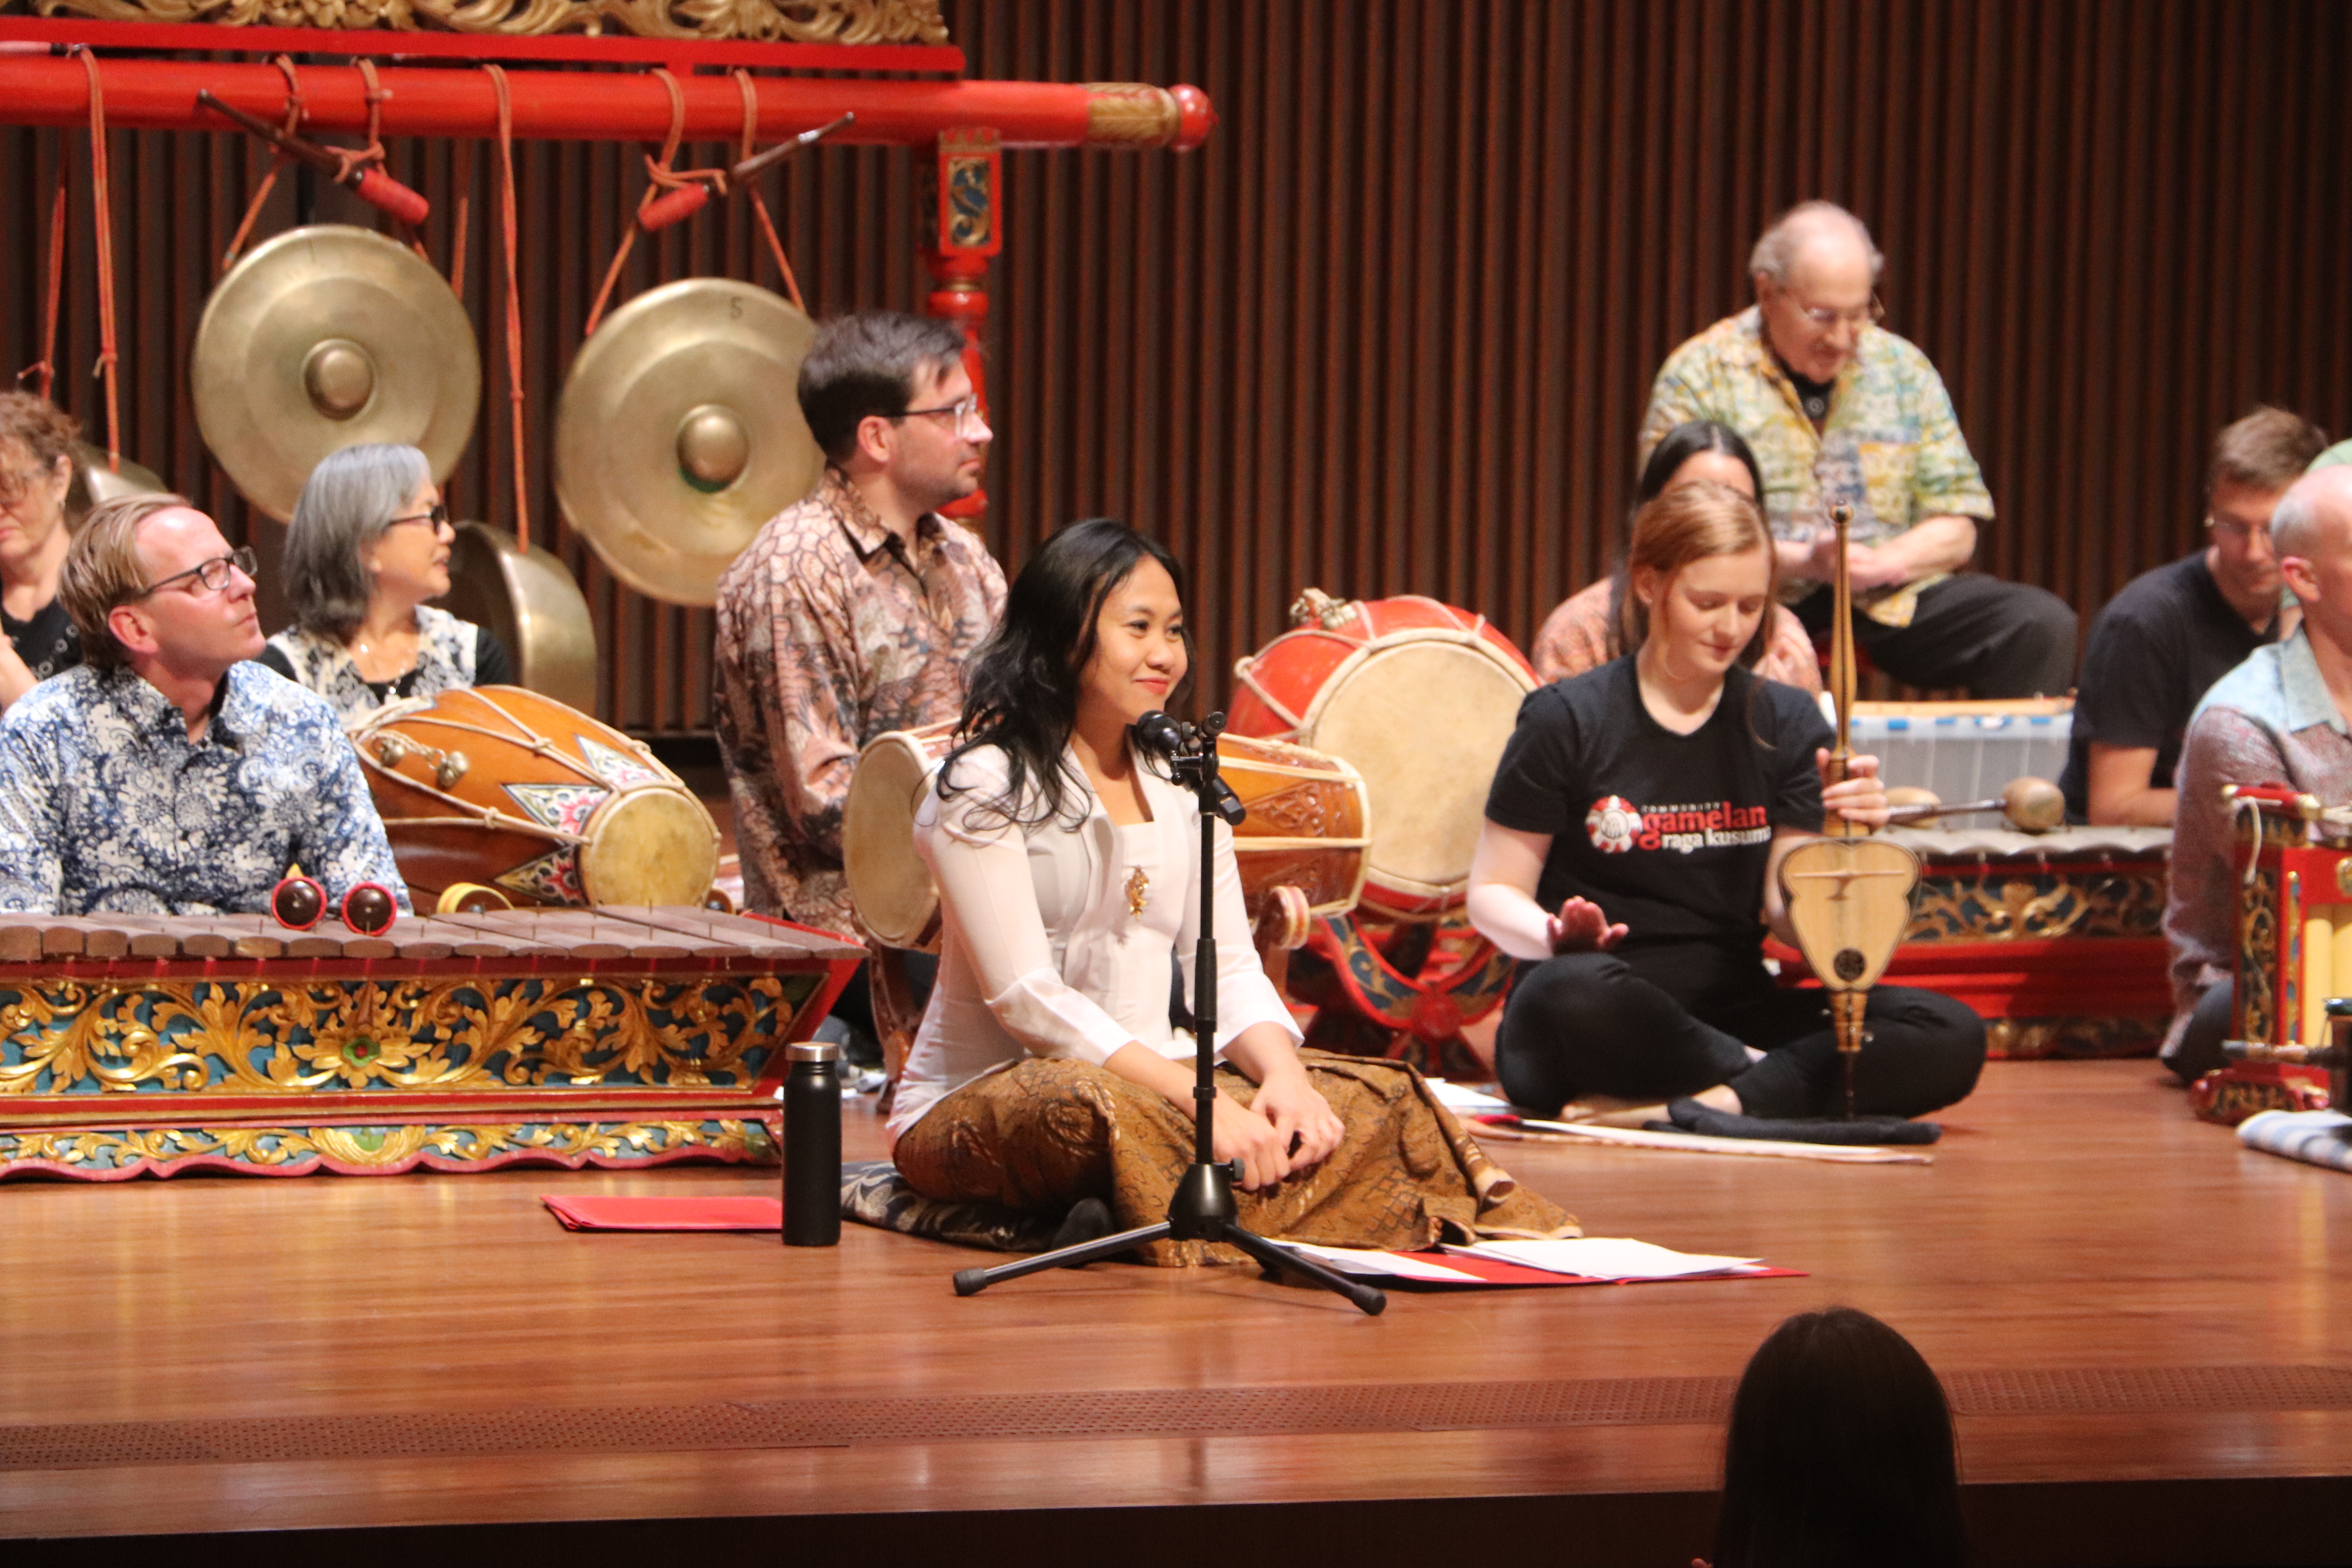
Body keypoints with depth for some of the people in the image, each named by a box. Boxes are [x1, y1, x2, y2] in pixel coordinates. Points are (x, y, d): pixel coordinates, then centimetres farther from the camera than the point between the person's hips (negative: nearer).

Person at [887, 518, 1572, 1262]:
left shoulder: (1181, 785, 15)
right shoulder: (987, 787, -9)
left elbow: (1228, 969, 9)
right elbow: (1026, 997, -18)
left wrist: (1285, 1075, -14)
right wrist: (1201, 1101, -26)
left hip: (1149, 1077, 6)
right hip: (979, 1103, -6)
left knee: (1377, 1095, -16)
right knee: (1106, 1114, -40)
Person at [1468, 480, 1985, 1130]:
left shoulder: (1786, 723, 10)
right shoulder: (1567, 719, 1)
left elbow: (1793, 919, 4)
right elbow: (1493, 894, 2)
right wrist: (1557, 935, -20)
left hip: (1730, 1014, 3)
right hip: (1602, 1026, -3)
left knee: (1951, 1035, -20)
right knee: (1572, 992, -42)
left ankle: (1726, 1099, -32)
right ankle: (1767, 1080, -20)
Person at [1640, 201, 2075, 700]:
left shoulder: (1902, 369, 12)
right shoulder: (1700, 374, 1)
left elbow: (1956, 529, 11)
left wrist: (1882, 564, -11)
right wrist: (1802, 561, -19)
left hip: (1891, 600, 4)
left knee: (2042, 625, -19)